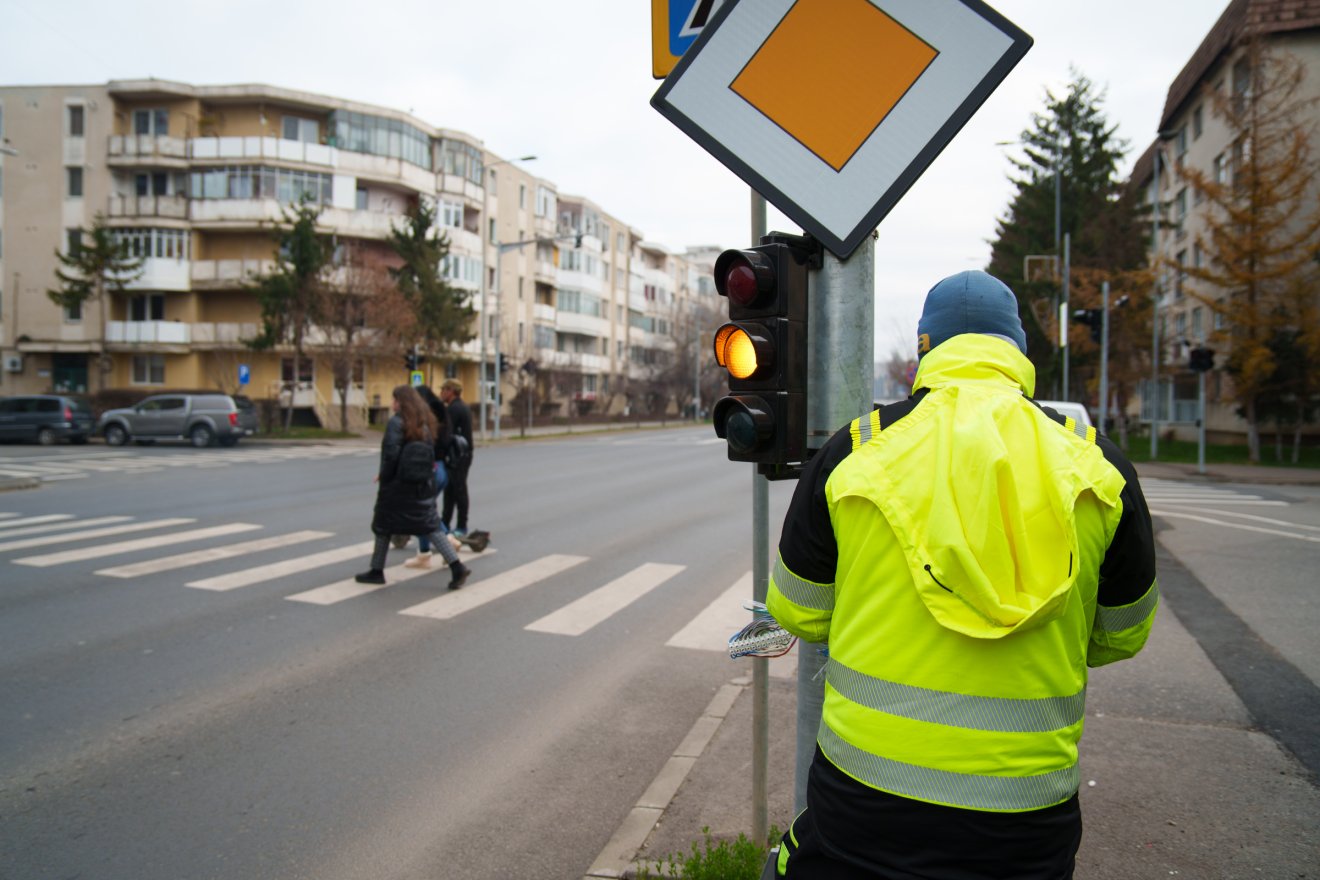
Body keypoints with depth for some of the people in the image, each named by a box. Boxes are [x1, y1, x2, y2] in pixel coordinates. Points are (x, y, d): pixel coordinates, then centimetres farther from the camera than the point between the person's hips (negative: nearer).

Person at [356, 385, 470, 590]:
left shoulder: (396, 422, -13)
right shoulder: (425, 422, 8)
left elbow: (390, 454, -18)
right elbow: (431, 453, 9)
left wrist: (384, 478, -6)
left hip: (398, 483, -6)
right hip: (423, 483, 6)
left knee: (383, 527, 12)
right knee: (431, 526, 5)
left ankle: (376, 571, 22)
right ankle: (457, 567, -7)